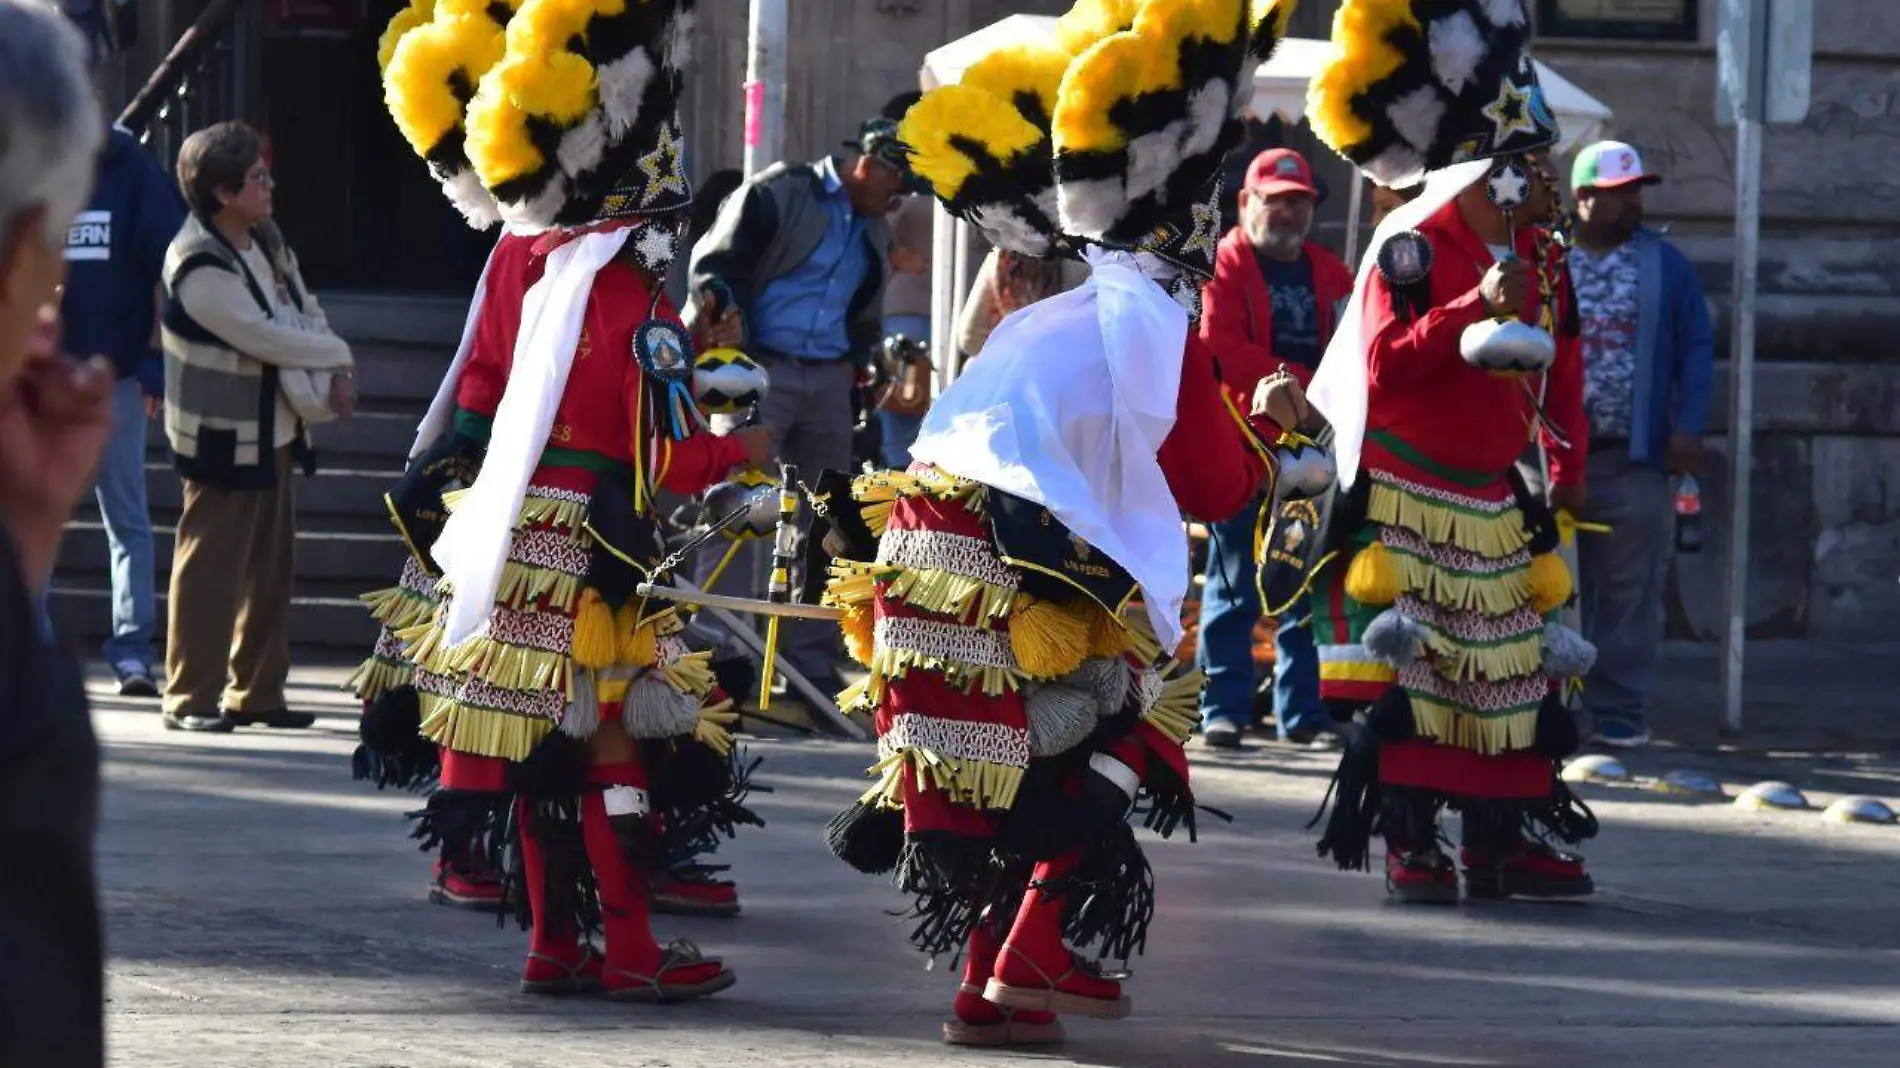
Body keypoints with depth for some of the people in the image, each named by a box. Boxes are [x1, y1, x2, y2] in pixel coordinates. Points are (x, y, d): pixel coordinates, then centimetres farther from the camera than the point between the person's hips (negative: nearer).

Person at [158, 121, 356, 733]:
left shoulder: (266, 241, 7)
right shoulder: (199, 267, -21)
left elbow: (305, 312, 10)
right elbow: (264, 337, -23)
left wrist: (334, 376, -8)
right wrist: (337, 356, -9)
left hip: (276, 432, 9)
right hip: (224, 441, -9)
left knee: (271, 568, 13)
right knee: (210, 567, -5)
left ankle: (258, 692, 21)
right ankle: (191, 698, 1)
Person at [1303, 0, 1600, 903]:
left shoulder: (1541, 255, 10)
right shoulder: (1414, 245, -11)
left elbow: (1560, 370, 17)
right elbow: (1386, 363, -19)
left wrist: (1566, 469, 10)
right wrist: (1478, 310, -26)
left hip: (1492, 502, 7)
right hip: (1407, 499, -7)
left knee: (1516, 667, 5)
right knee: (1403, 667, -7)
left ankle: (1506, 839, 10)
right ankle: (1409, 843, -3)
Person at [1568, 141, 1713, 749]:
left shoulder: (1665, 265, 7)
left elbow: (1696, 349, 6)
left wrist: (1686, 429, -4)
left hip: (1633, 455, 0)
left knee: (1630, 591, -2)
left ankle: (1620, 711, 1)